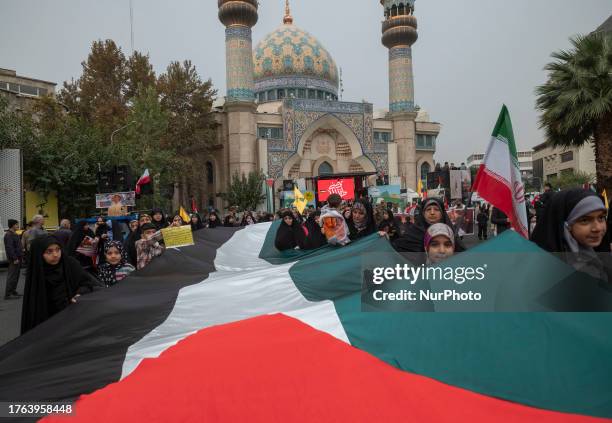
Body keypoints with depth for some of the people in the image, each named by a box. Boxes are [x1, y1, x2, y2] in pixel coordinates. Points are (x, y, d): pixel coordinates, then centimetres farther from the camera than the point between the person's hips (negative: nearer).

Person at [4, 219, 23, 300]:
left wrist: (21, 256, 20)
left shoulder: (15, 234, 17)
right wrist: (15, 258, -21)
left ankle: (13, 291, 22)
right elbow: (9, 248, -21)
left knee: (16, 276, 14)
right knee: (12, 277, -8)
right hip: (14, 260, -10)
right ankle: (8, 294, -6)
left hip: (18, 258, 10)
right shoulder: (8, 235, -14)